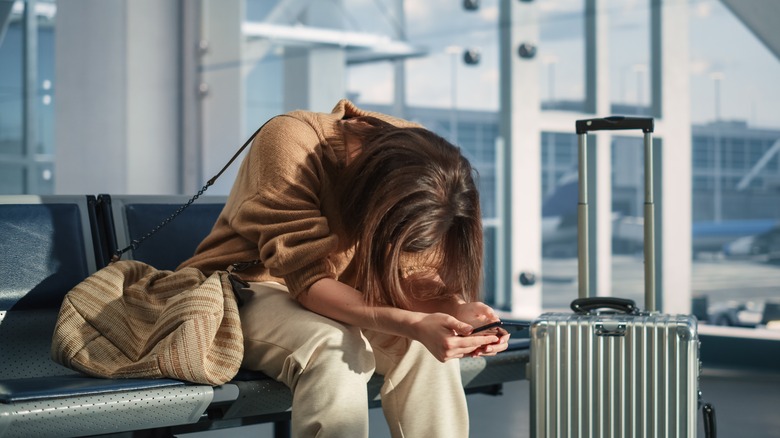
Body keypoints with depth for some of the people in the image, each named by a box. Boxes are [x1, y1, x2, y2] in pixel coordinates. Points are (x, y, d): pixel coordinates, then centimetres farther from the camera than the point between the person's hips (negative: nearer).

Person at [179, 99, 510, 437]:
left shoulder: (419, 158, -13)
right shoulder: (290, 142, -30)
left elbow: (404, 273, -10)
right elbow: (308, 279, -33)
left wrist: (455, 309, -32)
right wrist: (413, 325, -45)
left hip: (335, 295, 5)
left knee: (428, 347, -23)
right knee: (334, 350, -35)